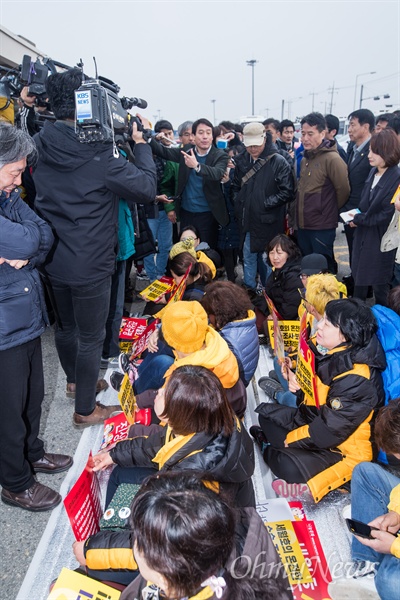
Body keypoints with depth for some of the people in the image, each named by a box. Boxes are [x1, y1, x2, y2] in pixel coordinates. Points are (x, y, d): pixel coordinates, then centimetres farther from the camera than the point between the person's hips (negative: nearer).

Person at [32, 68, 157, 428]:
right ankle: (85, 410, 24)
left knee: (66, 326, 24)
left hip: (53, 260, 7)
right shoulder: (98, 156, -22)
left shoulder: (40, 146, -2)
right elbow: (147, 187, -15)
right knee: (91, 337, 9)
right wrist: (140, 143, -4)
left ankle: (75, 381, 48)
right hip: (90, 265, -7)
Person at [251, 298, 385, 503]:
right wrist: (295, 380, -11)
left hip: (342, 448, -8)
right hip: (312, 418, 8)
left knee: (289, 468, -24)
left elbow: (330, 430, -28)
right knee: (265, 412, 14)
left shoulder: (357, 380, -32)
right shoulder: (326, 350, -7)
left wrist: (290, 439, -15)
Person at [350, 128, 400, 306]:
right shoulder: (373, 172, 7)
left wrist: (359, 220, -13)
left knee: (380, 286, 7)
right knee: (358, 281, 18)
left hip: (380, 240, -7)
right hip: (363, 236, 8)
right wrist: (355, 216, -1)